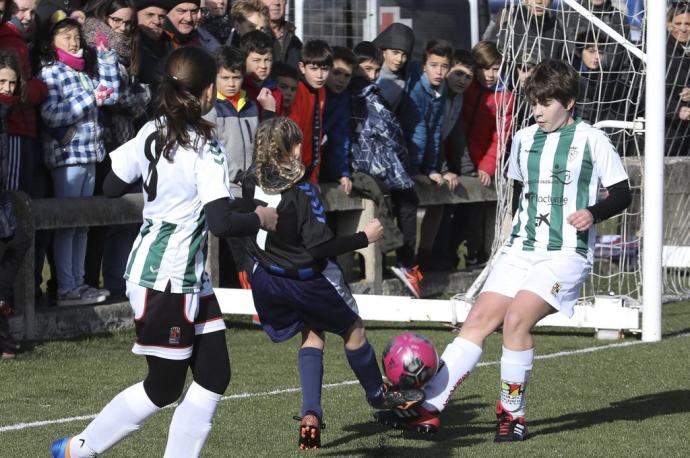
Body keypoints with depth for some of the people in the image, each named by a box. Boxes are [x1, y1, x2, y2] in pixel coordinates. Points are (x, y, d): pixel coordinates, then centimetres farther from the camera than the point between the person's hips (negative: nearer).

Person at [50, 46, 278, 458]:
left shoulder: (151, 133, 4)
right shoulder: (205, 147, -19)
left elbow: (112, 186, 13)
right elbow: (221, 222, -26)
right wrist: (260, 219, -8)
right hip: (168, 280, -9)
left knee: (214, 376, 8)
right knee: (163, 389, 4)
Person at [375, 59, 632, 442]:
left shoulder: (591, 141, -4)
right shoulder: (524, 139, 13)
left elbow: (622, 193, -1)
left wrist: (594, 212, -18)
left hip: (566, 253, -6)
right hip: (520, 249, 6)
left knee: (516, 317, -24)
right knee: (480, 318, -7)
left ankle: (512, 414, -8)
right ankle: (429, 409, -10)